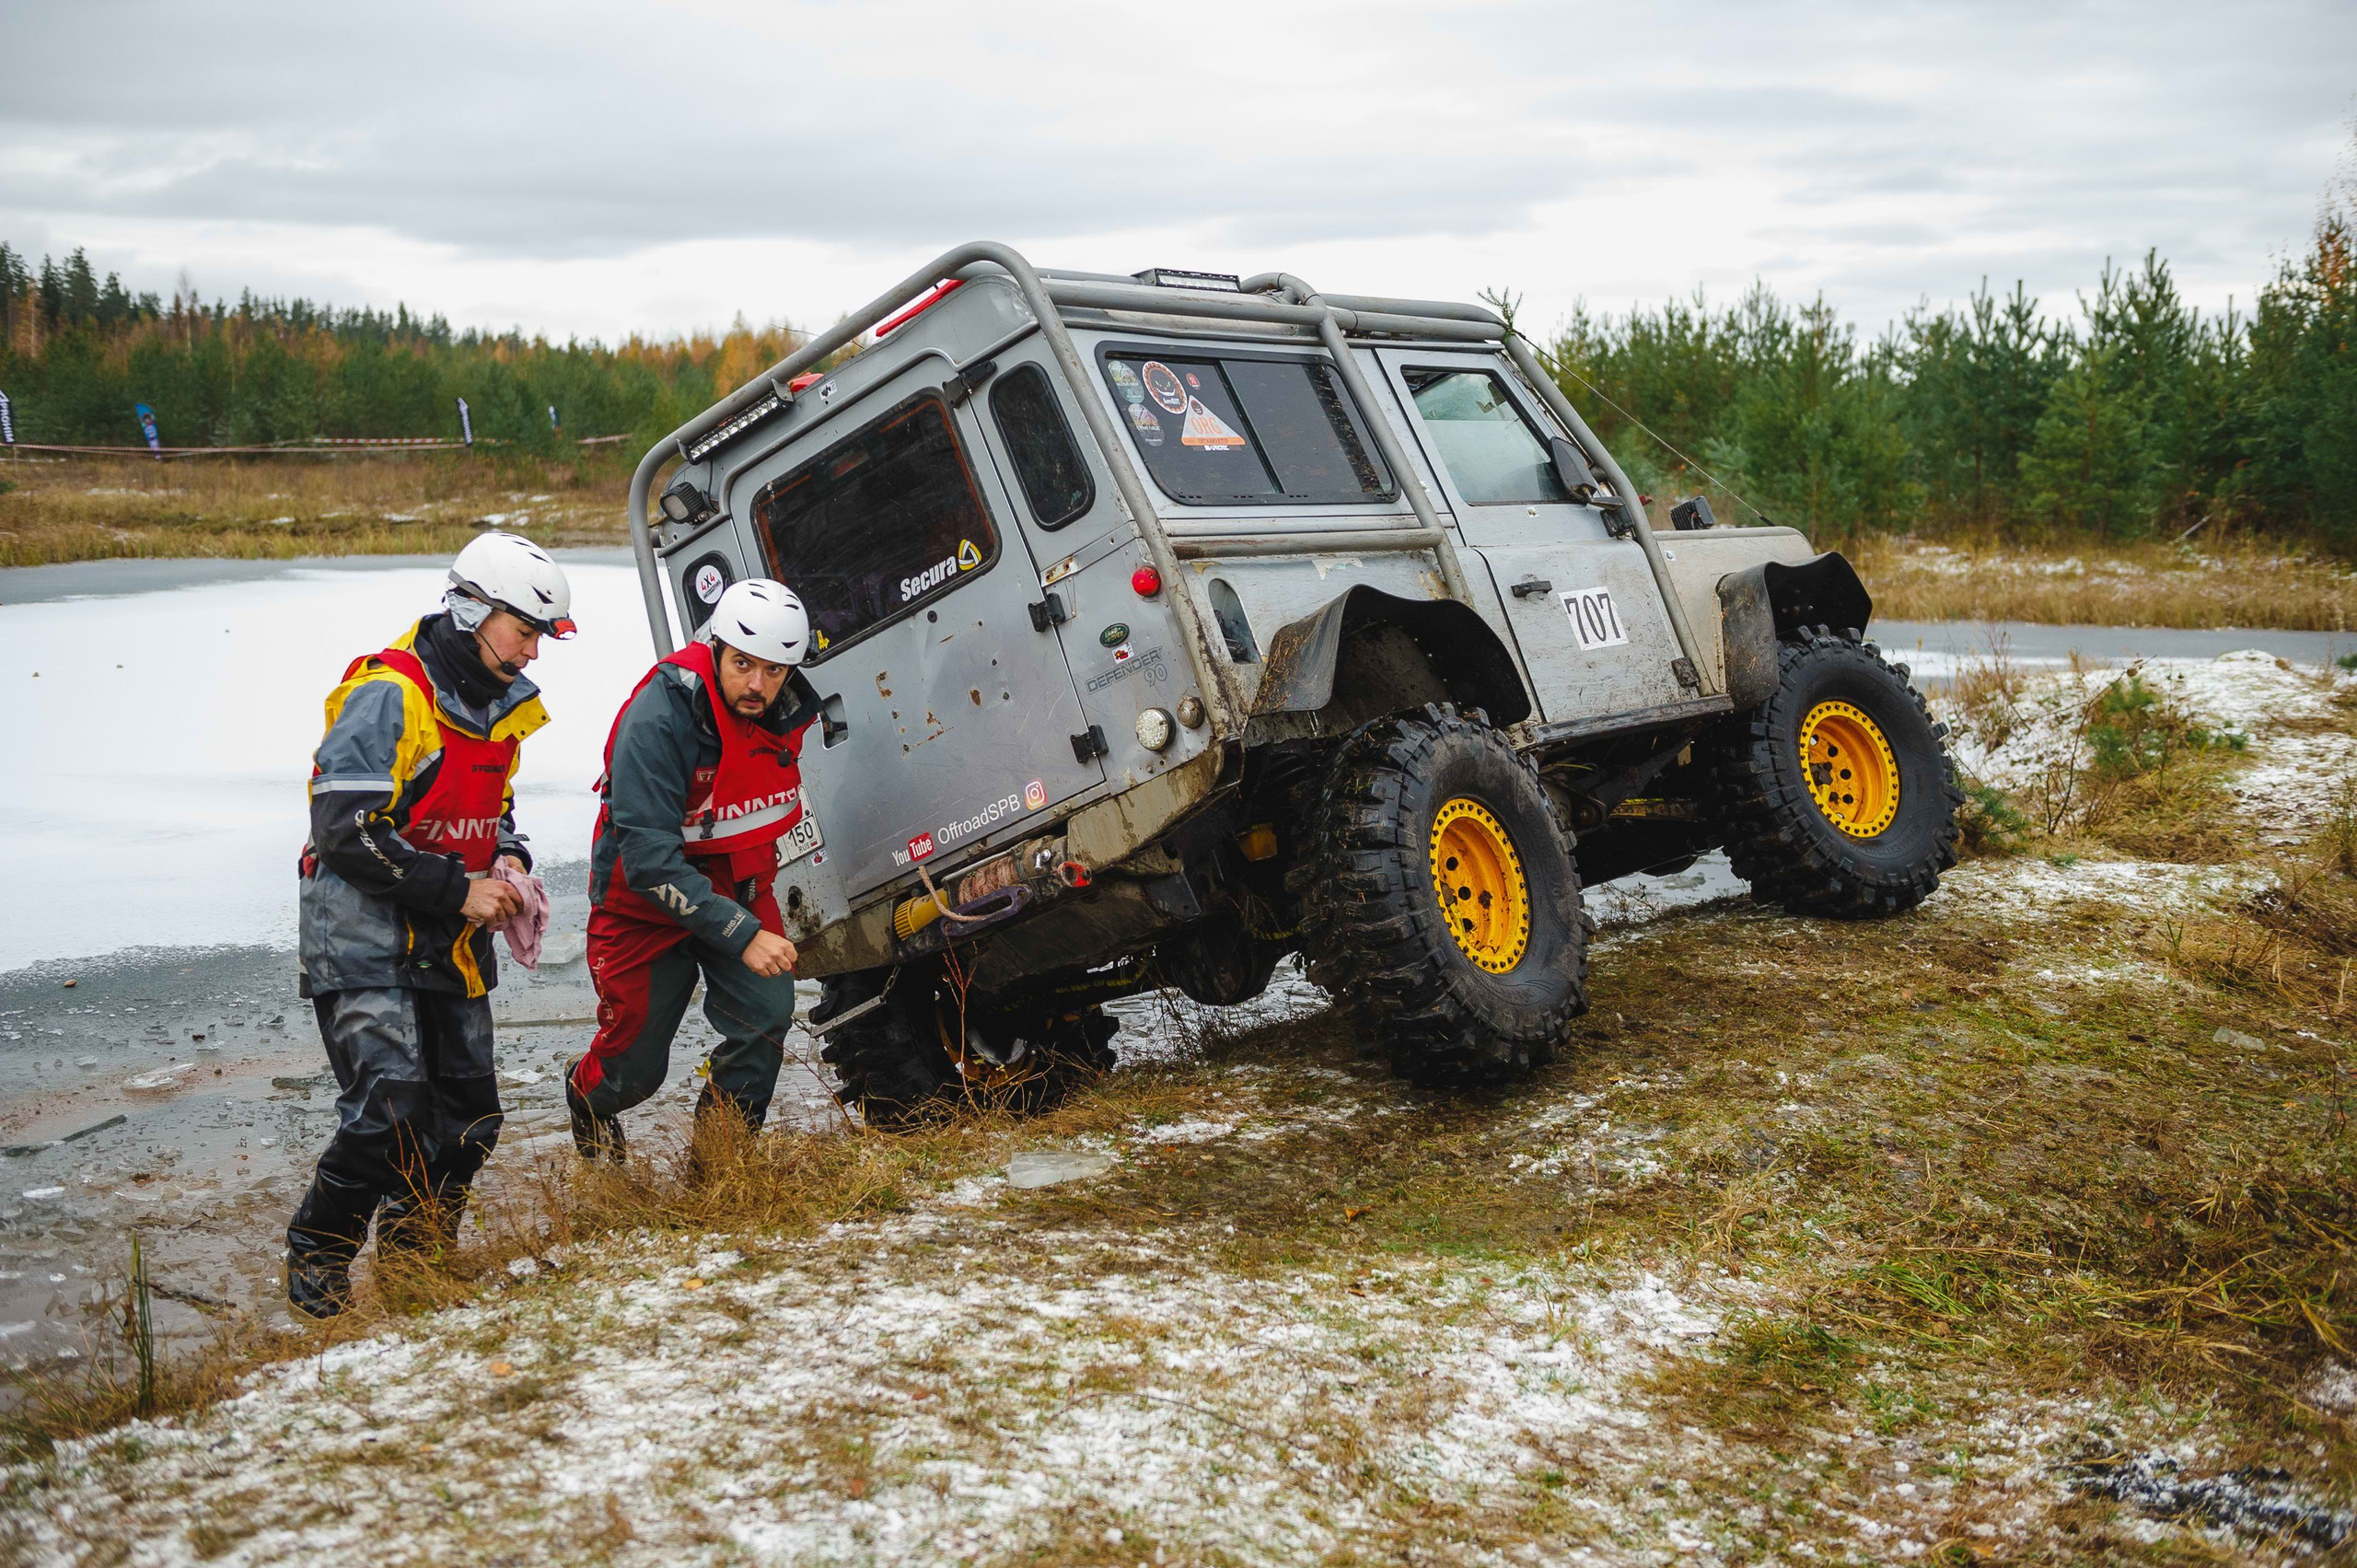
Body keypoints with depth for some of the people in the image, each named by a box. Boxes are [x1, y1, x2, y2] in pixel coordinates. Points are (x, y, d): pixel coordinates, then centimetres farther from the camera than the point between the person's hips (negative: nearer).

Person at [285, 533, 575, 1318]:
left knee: (470, 1119, 8)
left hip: (449, 945, 8)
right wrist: (459, 889, -19)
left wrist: (508, 859, 2)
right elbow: (346, 833, -21)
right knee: (390, 1113, -16)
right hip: (366, 938, -8)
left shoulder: (501, 707, 11)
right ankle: (314, 1271, 4)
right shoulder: (387, 697, -17)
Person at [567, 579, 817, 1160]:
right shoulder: (657, 719, -31)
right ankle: (586, 1097, 44)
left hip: (739, 883, 4)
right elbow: (650, 858, -34)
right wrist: (742, 935, -38)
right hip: (647, 895, -4)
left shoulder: (791, 705, -11)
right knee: (636, 1064, 6)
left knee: (767, 1013, -18)